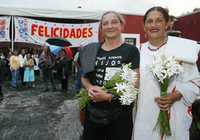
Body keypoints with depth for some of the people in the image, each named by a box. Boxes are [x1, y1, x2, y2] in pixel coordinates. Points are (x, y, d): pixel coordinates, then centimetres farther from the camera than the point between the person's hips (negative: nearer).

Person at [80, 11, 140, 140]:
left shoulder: (131, 50, -5)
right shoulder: (92, 50, 5)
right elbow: (84, 77, 13)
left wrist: (109, 96, -19)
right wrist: (90, 87, -9)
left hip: (119, 114, -3)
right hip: (93, 112, 4)